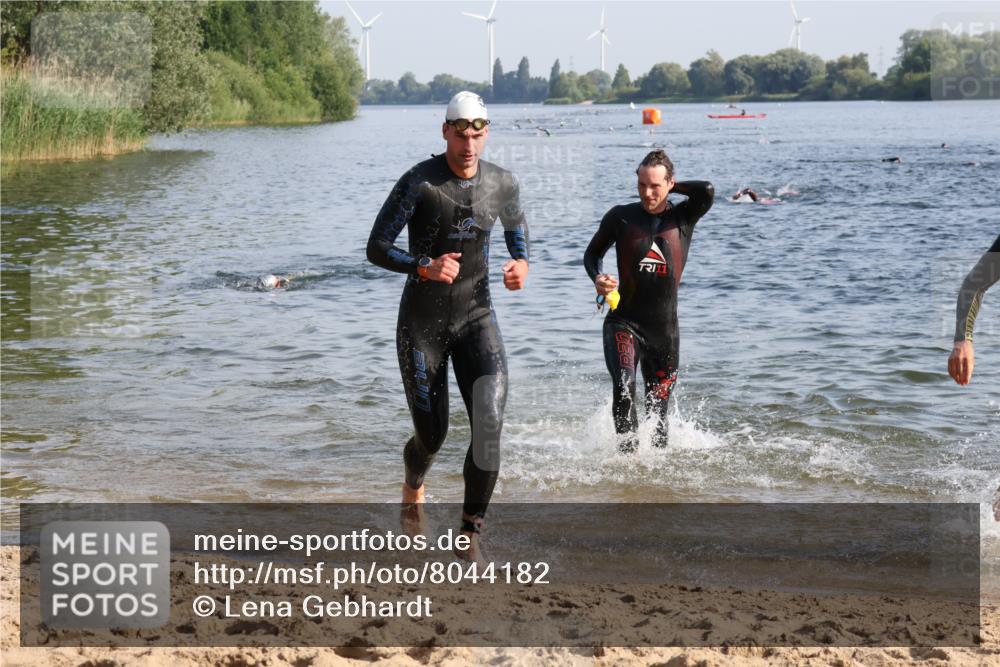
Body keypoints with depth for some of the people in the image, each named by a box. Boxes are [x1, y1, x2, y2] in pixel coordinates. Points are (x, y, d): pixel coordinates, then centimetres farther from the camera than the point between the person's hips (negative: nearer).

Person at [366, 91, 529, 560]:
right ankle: (413, 487, 43)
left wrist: (521, 262, 1)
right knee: (432, 435, 5)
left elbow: (515, 225, 23)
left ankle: (471, 530, -5)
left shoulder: (502, 184, 0)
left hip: (477, 319, 3)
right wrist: (425, 267, -29)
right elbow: (376, 249, -12)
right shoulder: (419, 183, -14)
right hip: (422, 323, -2)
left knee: (490, 424, -17)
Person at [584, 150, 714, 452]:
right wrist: (597, 278, -7)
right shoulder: (621, 217, 0)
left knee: (658, 407, 10)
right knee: (624, 387, -27)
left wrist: (672, 188, -6)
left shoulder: (683, 218, 0)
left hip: (665, 328, 1)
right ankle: (629, 450, -20)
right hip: (624, 322, -1)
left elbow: (707, 191, -20)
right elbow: (592, 253, 13)